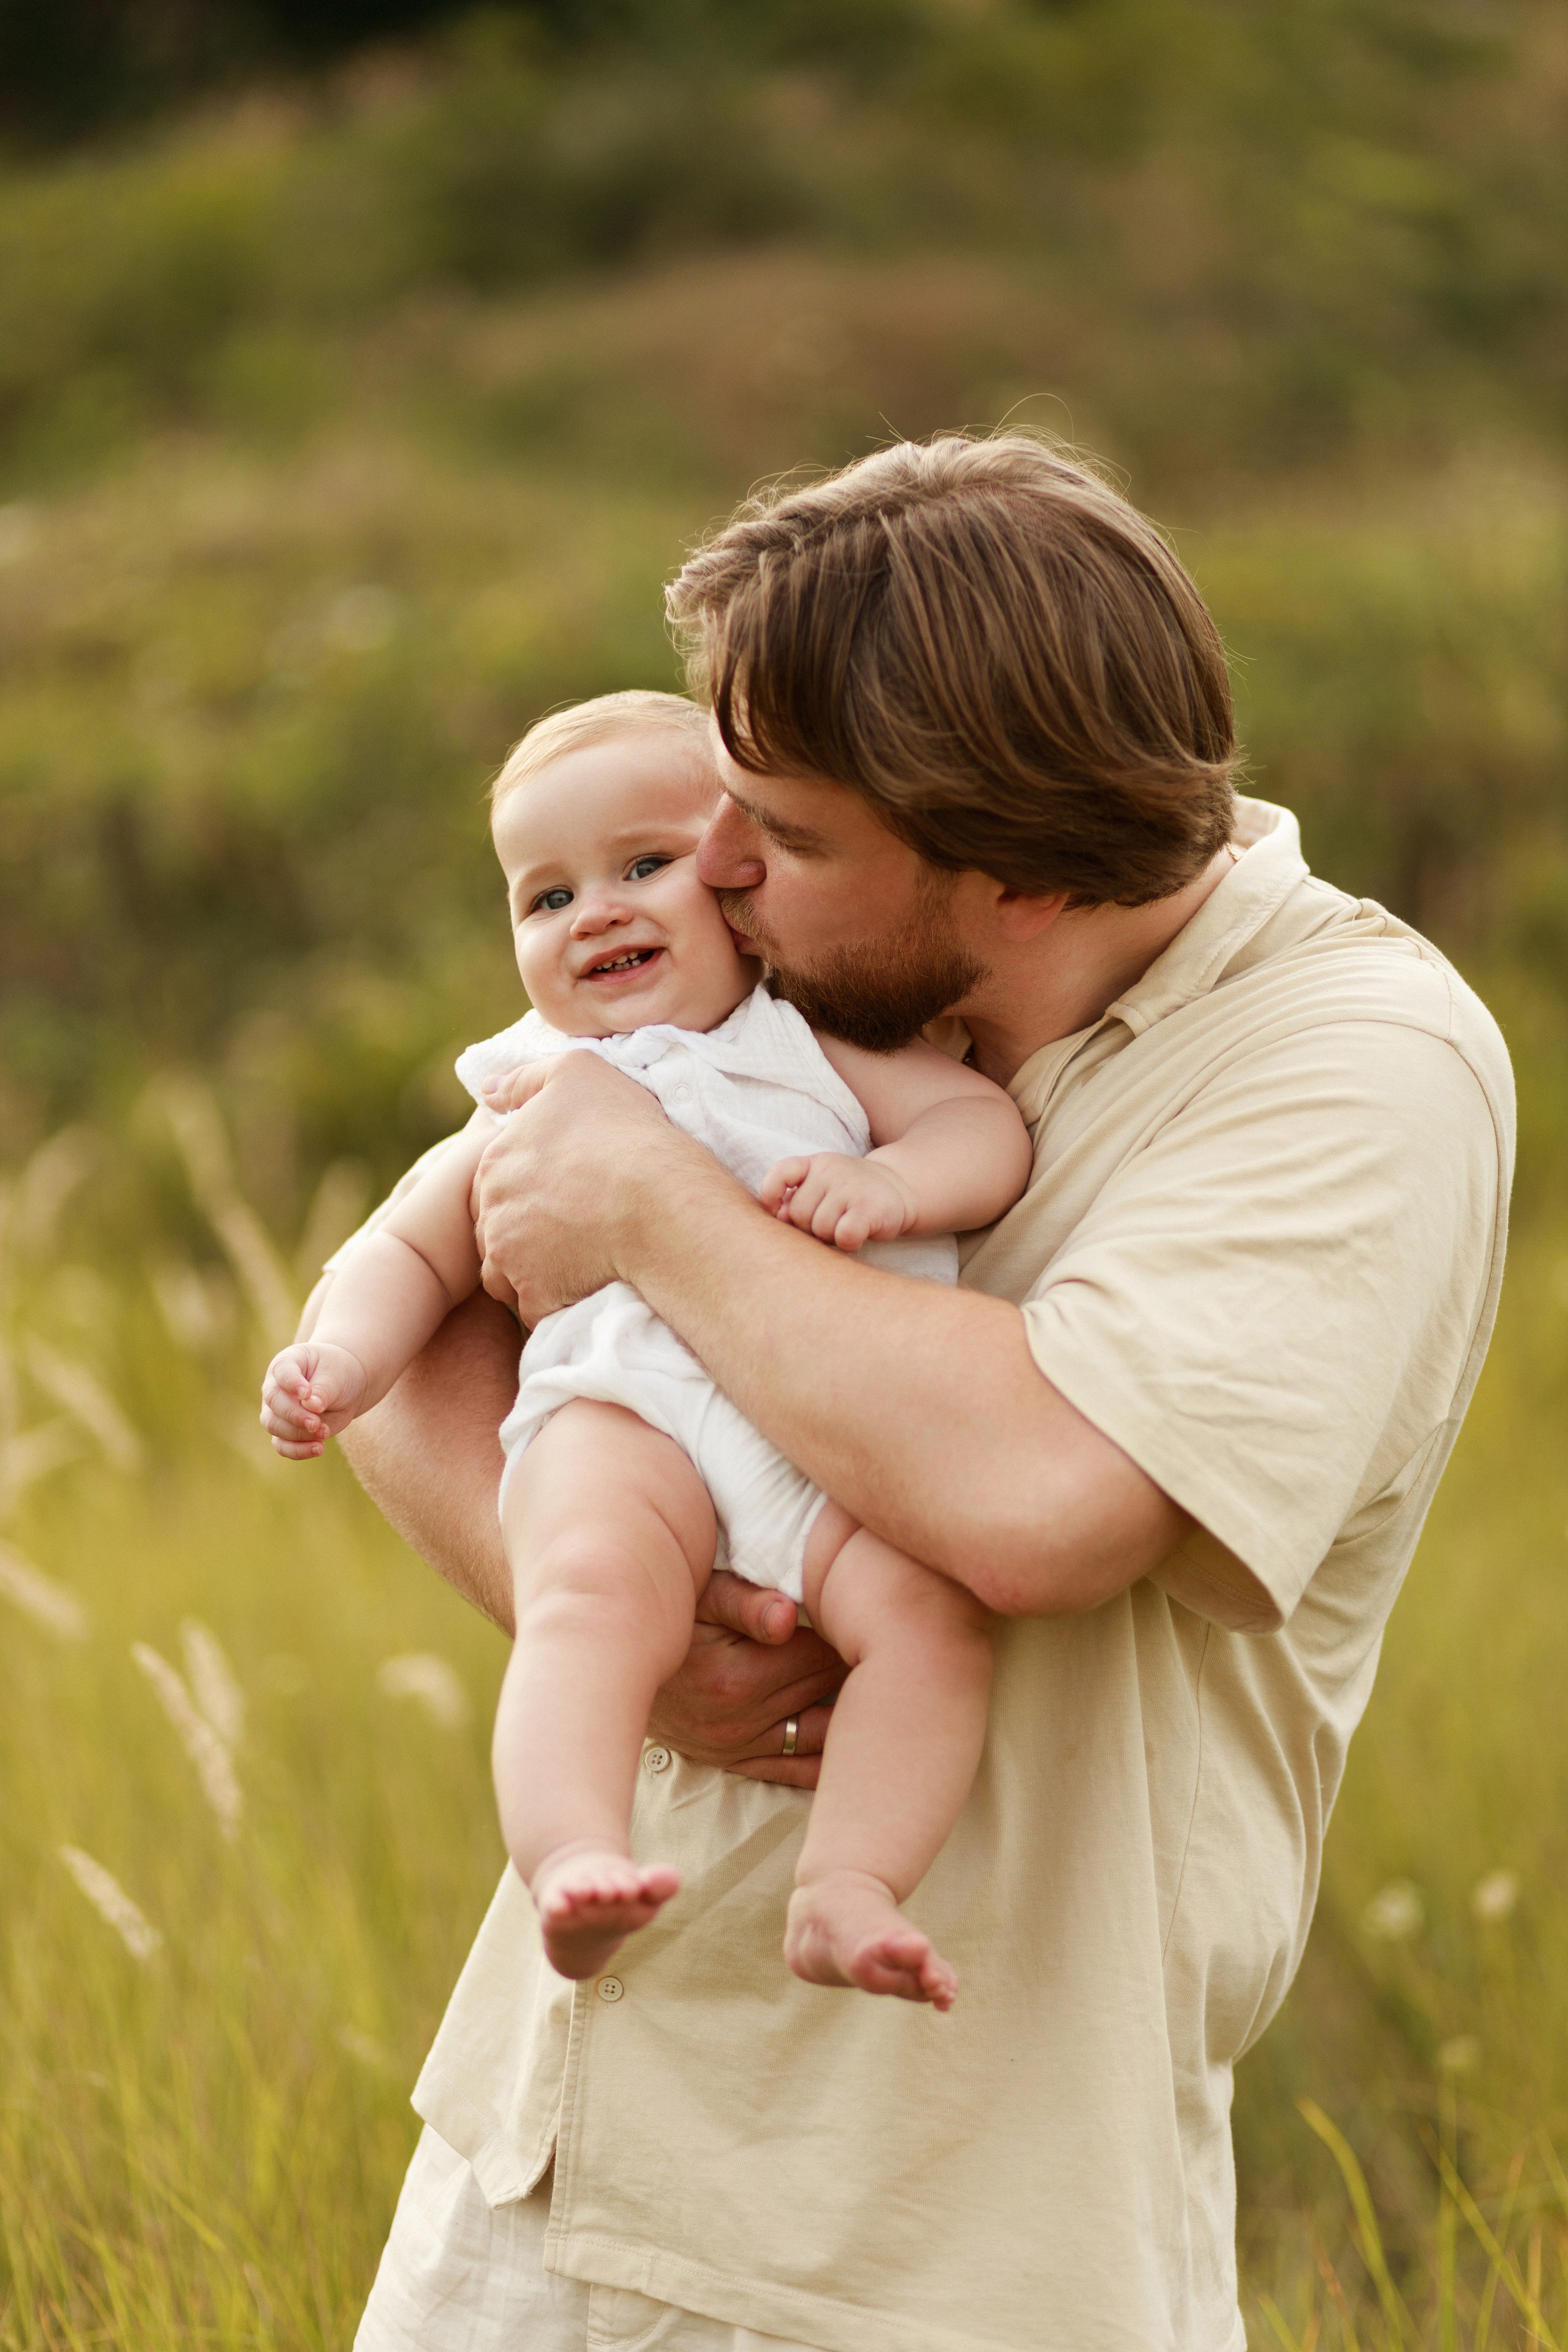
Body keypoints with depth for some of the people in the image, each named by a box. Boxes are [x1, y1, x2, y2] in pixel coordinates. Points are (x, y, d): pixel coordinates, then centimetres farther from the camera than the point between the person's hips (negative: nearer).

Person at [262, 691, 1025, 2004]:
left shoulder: (814, 1039, 26)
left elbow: (989, 1125, 15)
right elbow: (417, 1252, 33)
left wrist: (889, 1181, -8)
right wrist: (346, 1358, 10)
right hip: (625, 1406, 0)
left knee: (930, 1607, -29)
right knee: (590, 1591, -33)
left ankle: (847, 1893, -35)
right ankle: (570, 1865, -50)